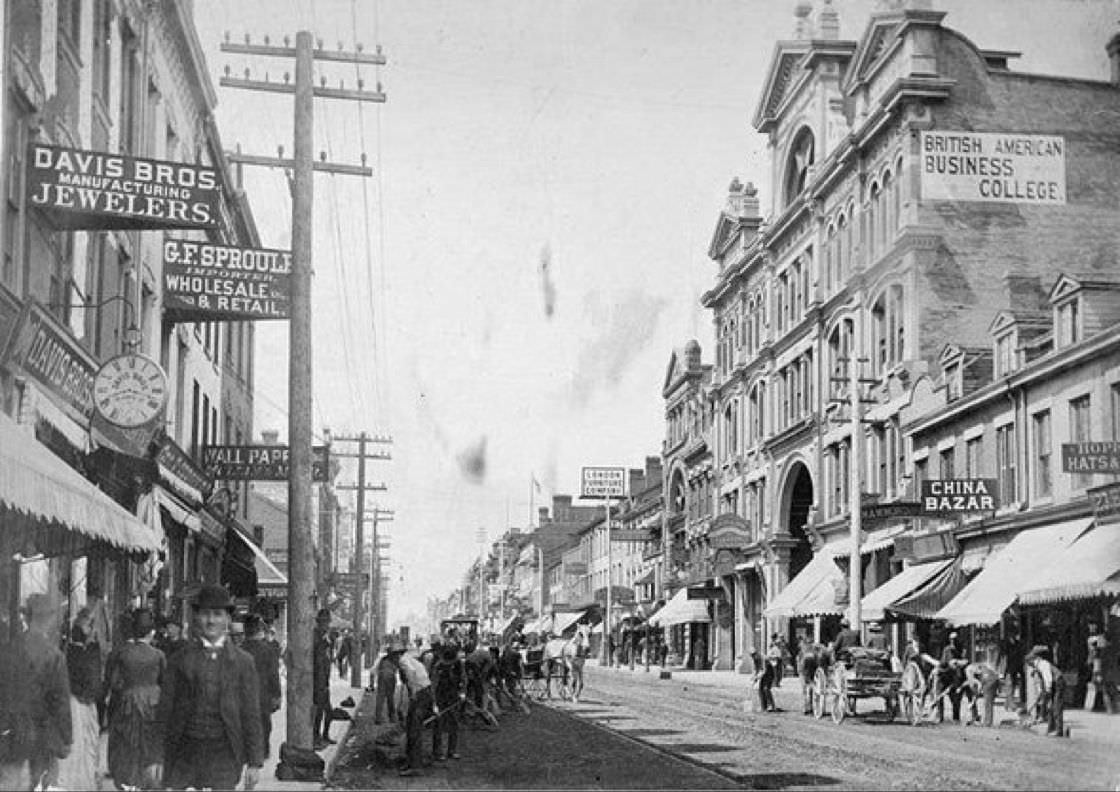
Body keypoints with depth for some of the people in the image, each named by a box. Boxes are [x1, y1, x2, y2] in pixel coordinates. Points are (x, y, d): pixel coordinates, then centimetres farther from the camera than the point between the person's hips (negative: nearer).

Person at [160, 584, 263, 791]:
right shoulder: (179, 660, 8)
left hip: (224, 755, -1)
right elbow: (165, 710, 7)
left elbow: (251, 714, 5)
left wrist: (255, 762, 0)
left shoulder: (243, 662, 6)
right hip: (186, 751, 1)